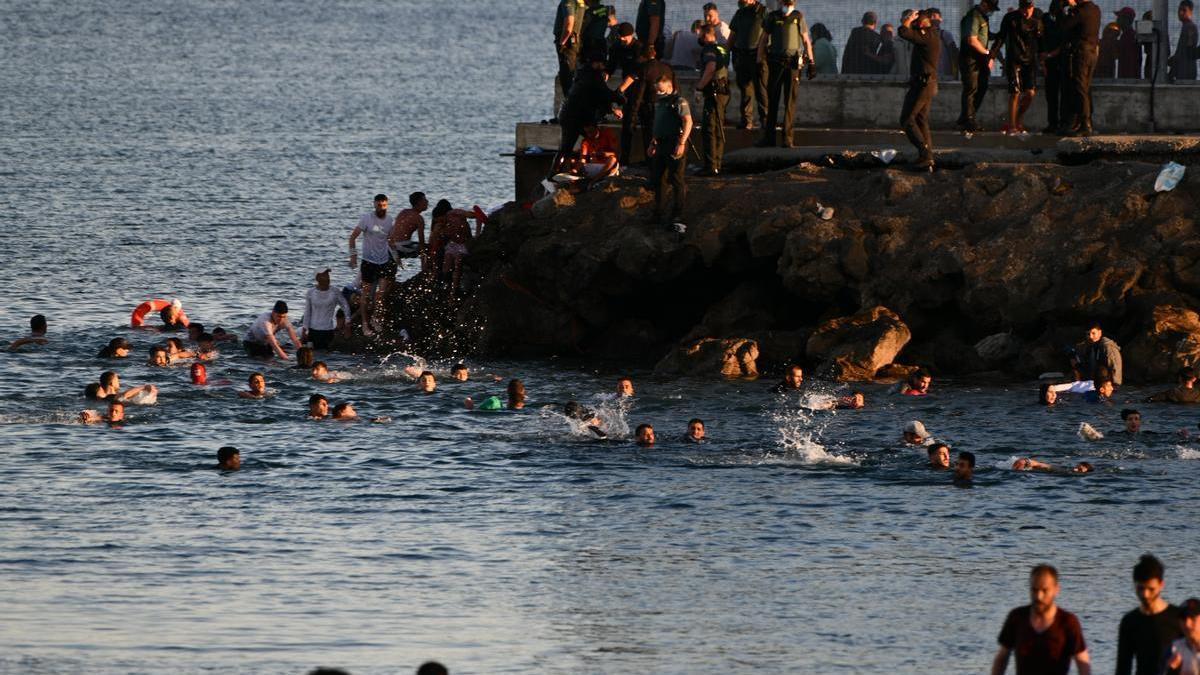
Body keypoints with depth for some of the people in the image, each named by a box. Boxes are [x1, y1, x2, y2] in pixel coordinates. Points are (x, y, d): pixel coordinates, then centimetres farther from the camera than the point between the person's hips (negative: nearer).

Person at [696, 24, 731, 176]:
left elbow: (710, 68, -28)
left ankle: (710, 166, -13)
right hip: (724, 92, 10)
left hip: (714, 93, -10)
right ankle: (717, 164, 20)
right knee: (719, 130, 15)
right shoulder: (722, 49, 17)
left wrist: (700, 85, -16)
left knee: (708, 130, -9)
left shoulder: (709, 49, -12)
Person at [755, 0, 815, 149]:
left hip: (793, 64, -1)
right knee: (772, 101, 2)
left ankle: (787, 138, -2)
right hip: (775, 63, 1)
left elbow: (806, 41, 9)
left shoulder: (798, 17, 6)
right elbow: (763, 40, 12)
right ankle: (769, 137, 5)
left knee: (790, 102, -3)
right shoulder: (772, 17, 7)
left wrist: (811, 63, 3)